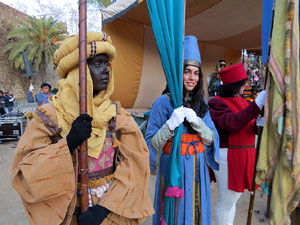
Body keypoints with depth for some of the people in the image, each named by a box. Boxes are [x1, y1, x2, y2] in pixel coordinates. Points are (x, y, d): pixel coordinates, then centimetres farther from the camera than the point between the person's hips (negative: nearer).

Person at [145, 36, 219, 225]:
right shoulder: (164, 102, -10)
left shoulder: (202, 103, 6)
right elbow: (151, 143, -12)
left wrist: (196, 121, -17)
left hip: (197, 169, 5)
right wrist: (171, 124, -26)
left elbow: (212, 139, 0)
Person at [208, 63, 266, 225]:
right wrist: (257, 105, -28)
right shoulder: (217, 103, -11)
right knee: (226, 202, 3)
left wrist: (259, 124, -14)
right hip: (227, 156, -8)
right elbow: (232, 124, -25)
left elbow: (250, 126, 9)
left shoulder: (243, 102, 12)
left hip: (244, 156, 8)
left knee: (232, 200, 19)